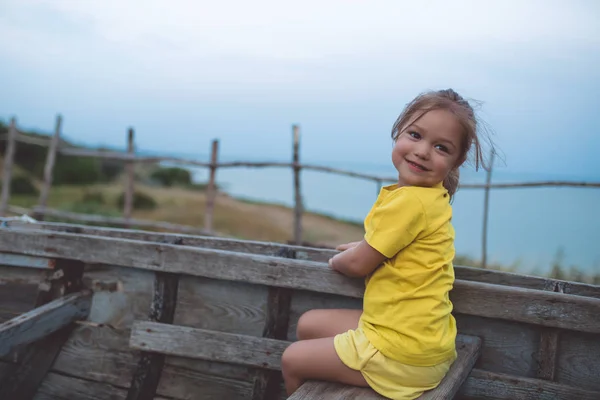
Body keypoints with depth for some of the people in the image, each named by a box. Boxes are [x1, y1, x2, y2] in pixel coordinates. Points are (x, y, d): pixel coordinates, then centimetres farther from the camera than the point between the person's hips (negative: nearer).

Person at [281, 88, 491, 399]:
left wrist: (336, 260, 5)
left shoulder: (411, 201, -26)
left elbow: (358, 264, -15)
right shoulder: (431, 196, 2)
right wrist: (362, 245, 16)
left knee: (291, 361, 9)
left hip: (400, 355, -9)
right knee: (307, 324, 23)